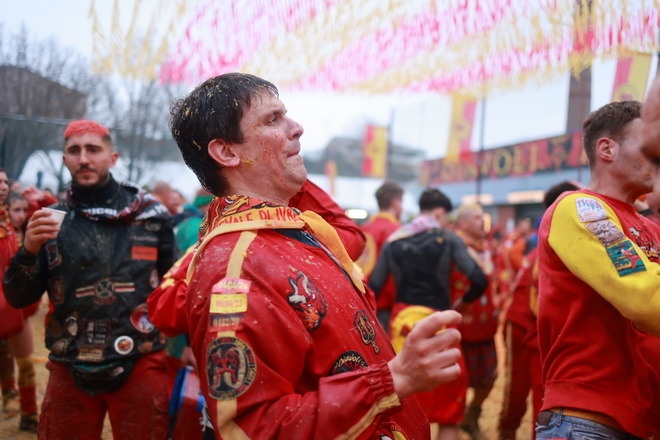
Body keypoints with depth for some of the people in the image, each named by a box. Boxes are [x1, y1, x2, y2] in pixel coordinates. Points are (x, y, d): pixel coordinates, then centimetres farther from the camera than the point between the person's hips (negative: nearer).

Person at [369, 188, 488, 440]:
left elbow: (373, 288, 1)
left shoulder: (393, 241, 5)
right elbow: (479, 280, -10)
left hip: (402, 324, 3)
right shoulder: (447, 238, -2)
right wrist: (464, 302, 9)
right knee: (448, 410, 10)